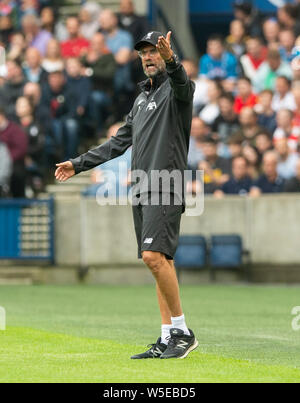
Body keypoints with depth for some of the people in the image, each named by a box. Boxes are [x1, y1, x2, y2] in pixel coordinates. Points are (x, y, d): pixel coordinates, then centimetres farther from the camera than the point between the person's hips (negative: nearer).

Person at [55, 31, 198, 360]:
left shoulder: (174, 89, -2)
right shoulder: (142, 98, 23)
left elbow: (182, 84, -28)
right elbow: (119, 142, 28)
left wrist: (171, 60, -50)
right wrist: (79, 164, 27)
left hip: (166, 189, -8)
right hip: (142, 192, 8)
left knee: (154, 256, -21)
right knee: (160, 262, 7)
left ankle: (182, 330, -15)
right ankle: (168, 339, 7)